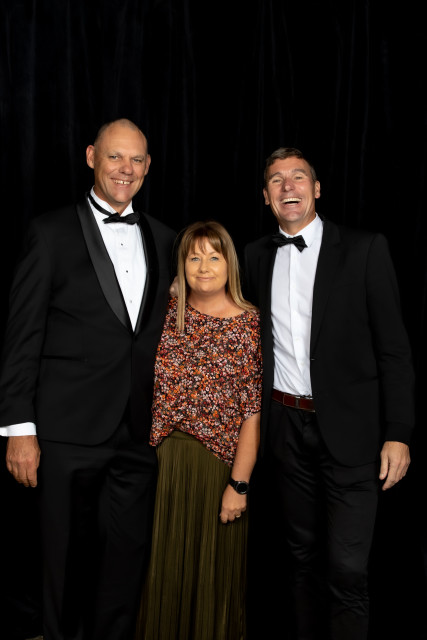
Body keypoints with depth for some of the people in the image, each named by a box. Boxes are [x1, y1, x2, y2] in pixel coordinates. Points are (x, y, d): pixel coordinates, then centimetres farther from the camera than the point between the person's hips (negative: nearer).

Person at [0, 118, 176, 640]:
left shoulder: (162, 239, 10)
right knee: (68, 559, 12)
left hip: (140, 433, 4)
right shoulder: (52, 232, -3)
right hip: (70, 431, -3)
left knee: (126, 558, 14)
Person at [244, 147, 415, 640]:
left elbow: (393, 348, -6)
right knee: (303, 556, 18)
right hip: (286, 428, 4)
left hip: (349, 430, -3)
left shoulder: (364, 249, -5)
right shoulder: (256, 256, 7)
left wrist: (398, 434, -10)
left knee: (347, 567, -2)